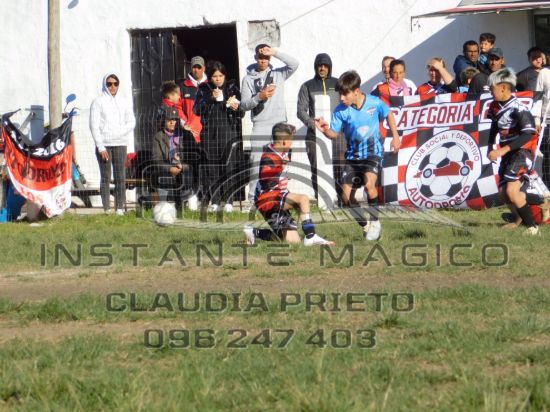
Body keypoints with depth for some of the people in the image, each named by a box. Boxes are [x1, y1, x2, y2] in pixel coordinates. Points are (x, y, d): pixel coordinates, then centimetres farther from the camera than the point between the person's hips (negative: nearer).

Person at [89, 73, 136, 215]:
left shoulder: (122, 102, 13)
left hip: (120, 144, 3)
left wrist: (120, 133, -5)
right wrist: (100, 146, -10)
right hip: (104, 145, -3)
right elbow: (94, 125, -4)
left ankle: (120, 207, 3)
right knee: (106, 177, -5)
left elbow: (131, 121, 14)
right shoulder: (98, 102, 1)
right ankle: (107, 208, -5)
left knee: (120, 177, 0)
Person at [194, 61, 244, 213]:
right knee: (211, 168, -3)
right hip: (210, 135, 1)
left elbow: (241, 113, 5)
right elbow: (197, 110, -1)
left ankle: (228, 201, -3)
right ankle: (214, 201, 2)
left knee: (229, 167, -7)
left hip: (230, 133, -1)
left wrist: (235, 107, -17)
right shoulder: (204, 89, 9)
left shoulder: (232, 88, 6)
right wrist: (211, 98, -13)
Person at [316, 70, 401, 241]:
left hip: (373, 152, -3)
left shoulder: (374, 103, -11)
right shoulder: (340, 111, -10)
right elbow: (334, 133, -9)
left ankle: (375, 222, -10)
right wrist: (325, 130, -31)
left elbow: (388, 114, 8)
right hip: (353, 155, 3)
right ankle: (365, 225, 18)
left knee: (369, 184, -29)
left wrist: (395, 136, 10)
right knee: (346, 196, -4)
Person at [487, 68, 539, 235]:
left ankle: (531, 225, -10)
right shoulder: (495, 107, 3)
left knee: (511, 190, -22)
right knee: (504, 192, 14)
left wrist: (503, 150, -29)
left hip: (523, 150, -8)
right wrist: (490, 147, 10)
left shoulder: (518, 109, -22)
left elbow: (528, 135, -27)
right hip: (507, 153, 8)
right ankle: (520, 218, 43)